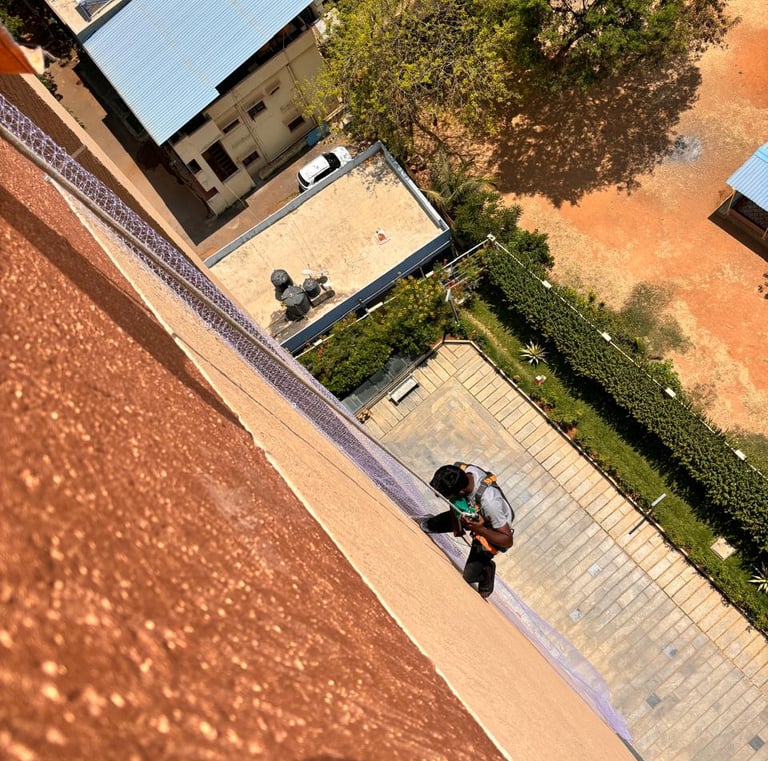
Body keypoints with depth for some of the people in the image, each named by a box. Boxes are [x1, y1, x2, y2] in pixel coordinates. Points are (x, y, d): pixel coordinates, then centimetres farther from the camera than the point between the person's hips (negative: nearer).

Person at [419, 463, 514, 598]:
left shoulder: (489, 501, -46)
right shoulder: (459, 470, -30)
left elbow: (508, 540, -32)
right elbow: (453, 500, -4)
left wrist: (480, 529, -43)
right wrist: (455, 523, -10)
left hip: (489, 532, -5)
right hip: (470, 514, 5)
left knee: (469, 576, -3)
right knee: (428, 525, 11)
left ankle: (487, 570, 30)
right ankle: (427, 524, 47)